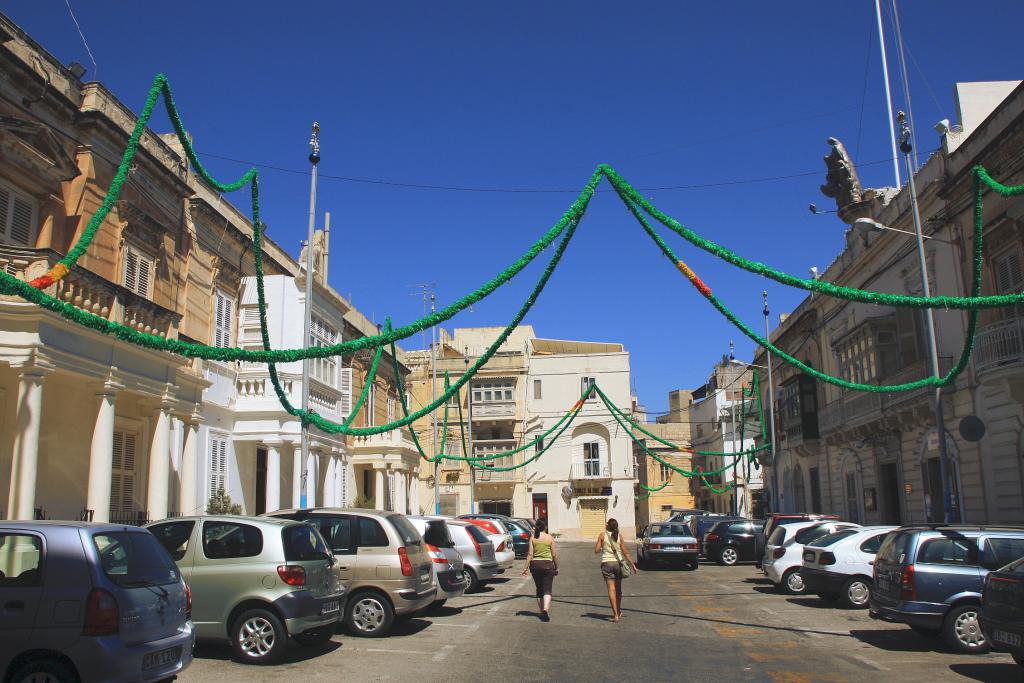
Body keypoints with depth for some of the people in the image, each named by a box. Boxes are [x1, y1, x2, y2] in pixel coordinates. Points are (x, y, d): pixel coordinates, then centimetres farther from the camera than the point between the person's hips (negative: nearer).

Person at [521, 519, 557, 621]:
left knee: (539, 589, 17)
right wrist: (556, 567, 11)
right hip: (547, 564, -2)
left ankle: (541, 611, 22)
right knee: (547, 590, -2)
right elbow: (554, 555, 0)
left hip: (535, 564, 2)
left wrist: (526, 567, 1)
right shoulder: (550, 538, -1)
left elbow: (530, 554, -2)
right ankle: (546, 609, -24)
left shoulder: (533, 538, 2)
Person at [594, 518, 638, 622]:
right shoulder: (619, 536, 1)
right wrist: (633, 565, 5)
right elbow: (625, 553, 1)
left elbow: (596, 551, -2)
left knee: (611, 589, -5)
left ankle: (616, 614, -14)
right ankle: (618, 612, 31)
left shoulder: (603, 535, -3)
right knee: (618, 589, 17)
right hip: (618, 563, 2)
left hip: (606, 563, -2)